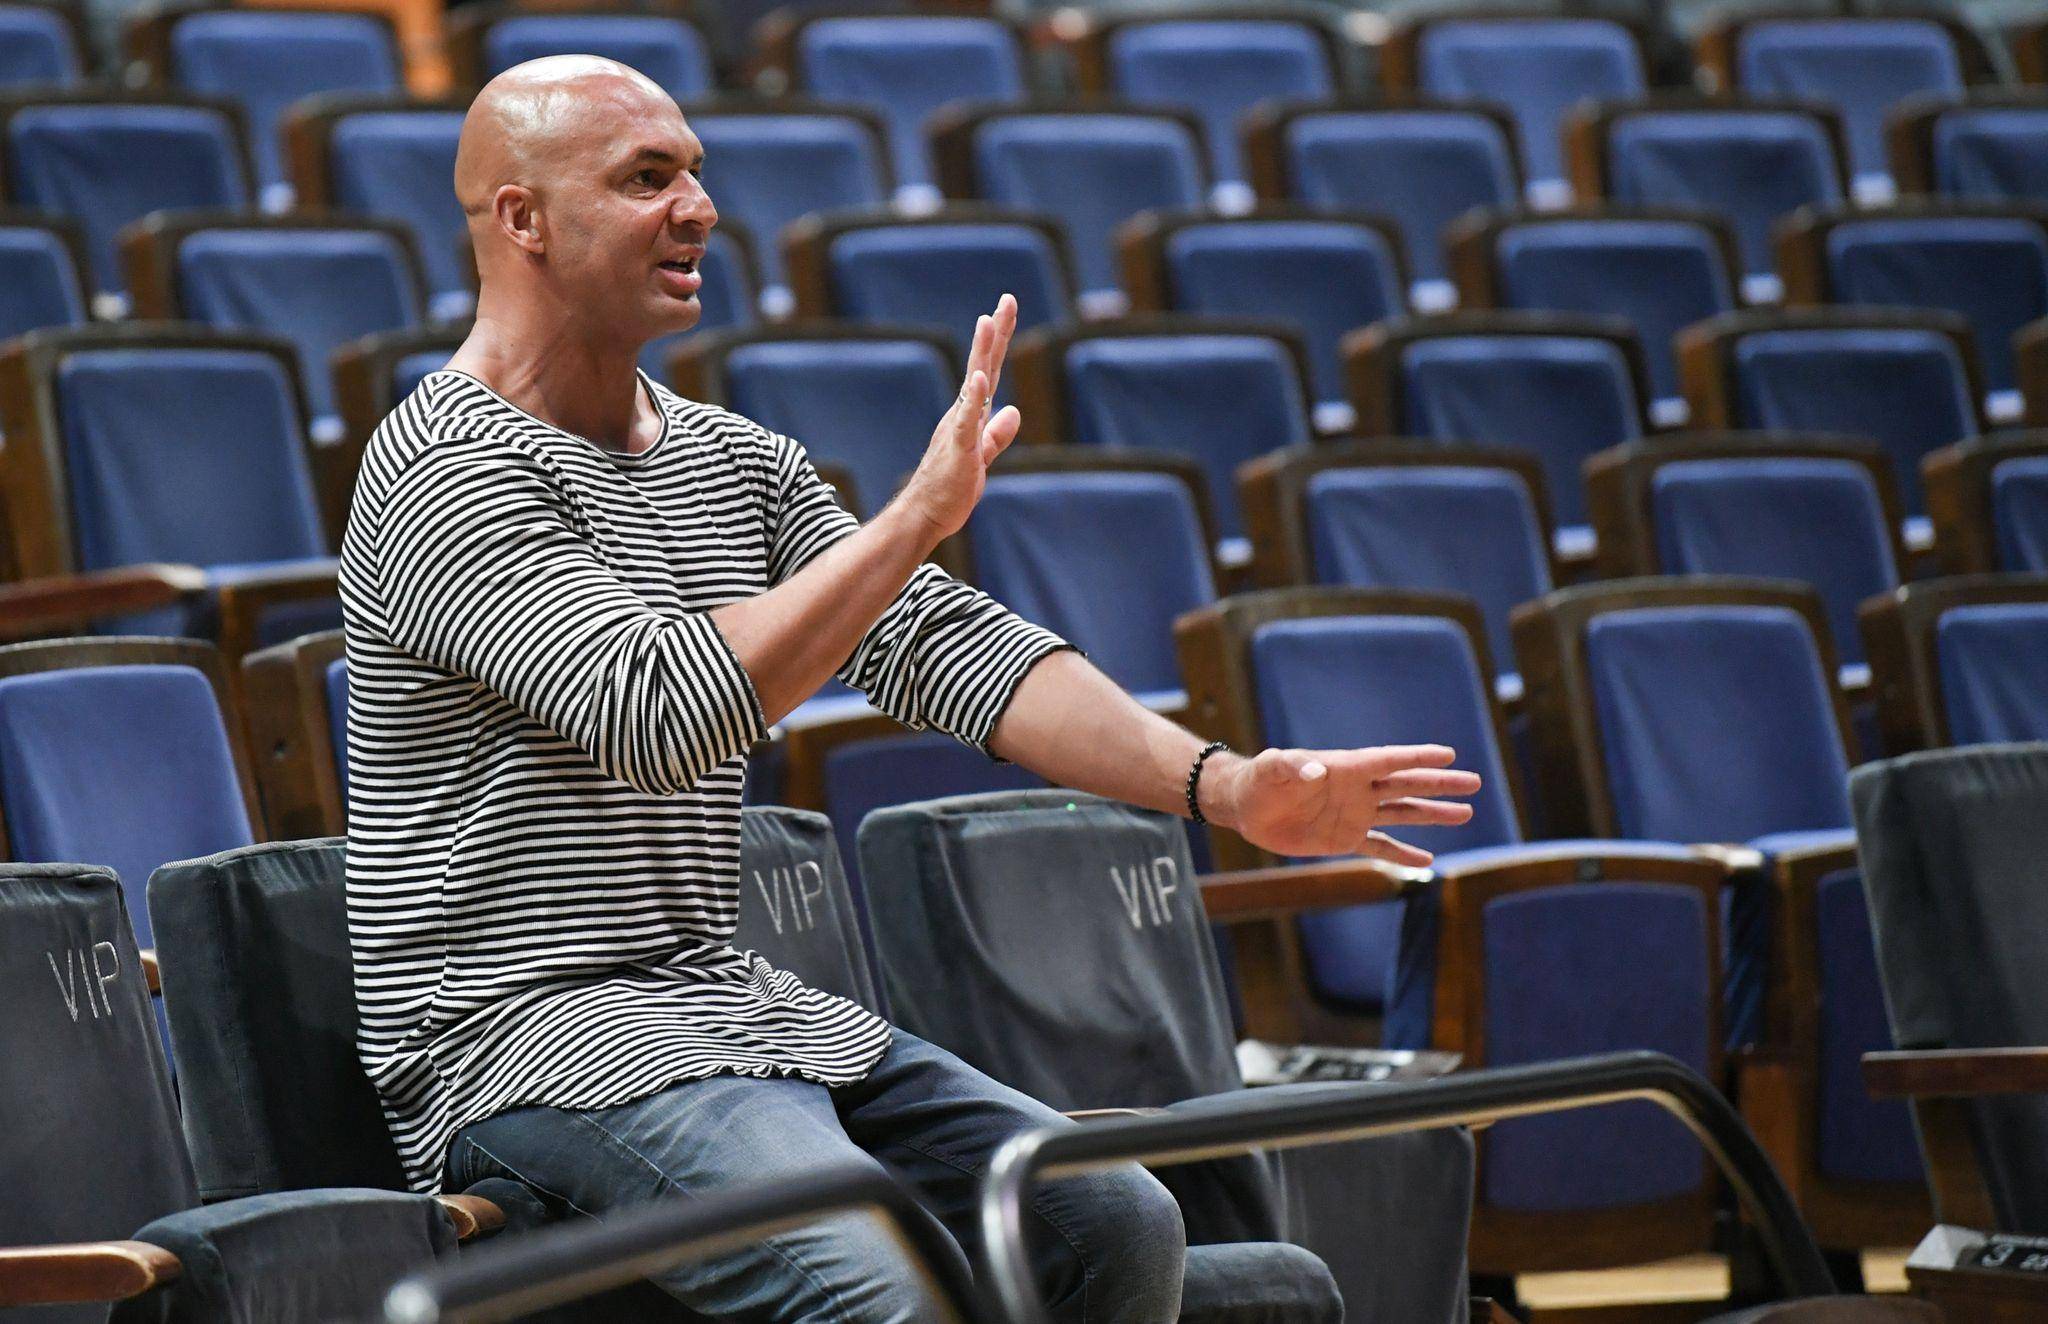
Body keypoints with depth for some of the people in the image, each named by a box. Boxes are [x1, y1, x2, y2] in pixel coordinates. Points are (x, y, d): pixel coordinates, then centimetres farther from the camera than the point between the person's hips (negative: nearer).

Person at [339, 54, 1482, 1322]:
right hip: (518, 1029, -8)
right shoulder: (451, 476, -11)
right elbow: (653, 715, -24)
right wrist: (916, 518, -25)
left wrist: (1217, 782, -4)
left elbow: (943, 643, 9)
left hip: (733, 1009, 8)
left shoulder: (733, 462, 16)